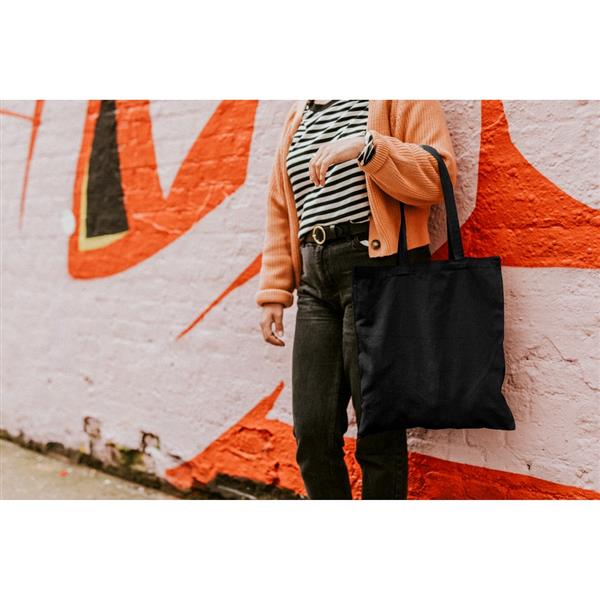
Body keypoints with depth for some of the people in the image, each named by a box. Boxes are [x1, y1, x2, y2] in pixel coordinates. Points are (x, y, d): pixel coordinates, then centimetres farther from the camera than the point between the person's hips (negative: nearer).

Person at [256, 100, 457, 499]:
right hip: (315, 279, 6)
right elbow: (281, 211, 21)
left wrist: (367, 145, -19)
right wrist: (274, 293, 13)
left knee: (378, 434, -2)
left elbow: (440, 174, -7)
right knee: (312, 433, 3)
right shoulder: (298, 115, 23)